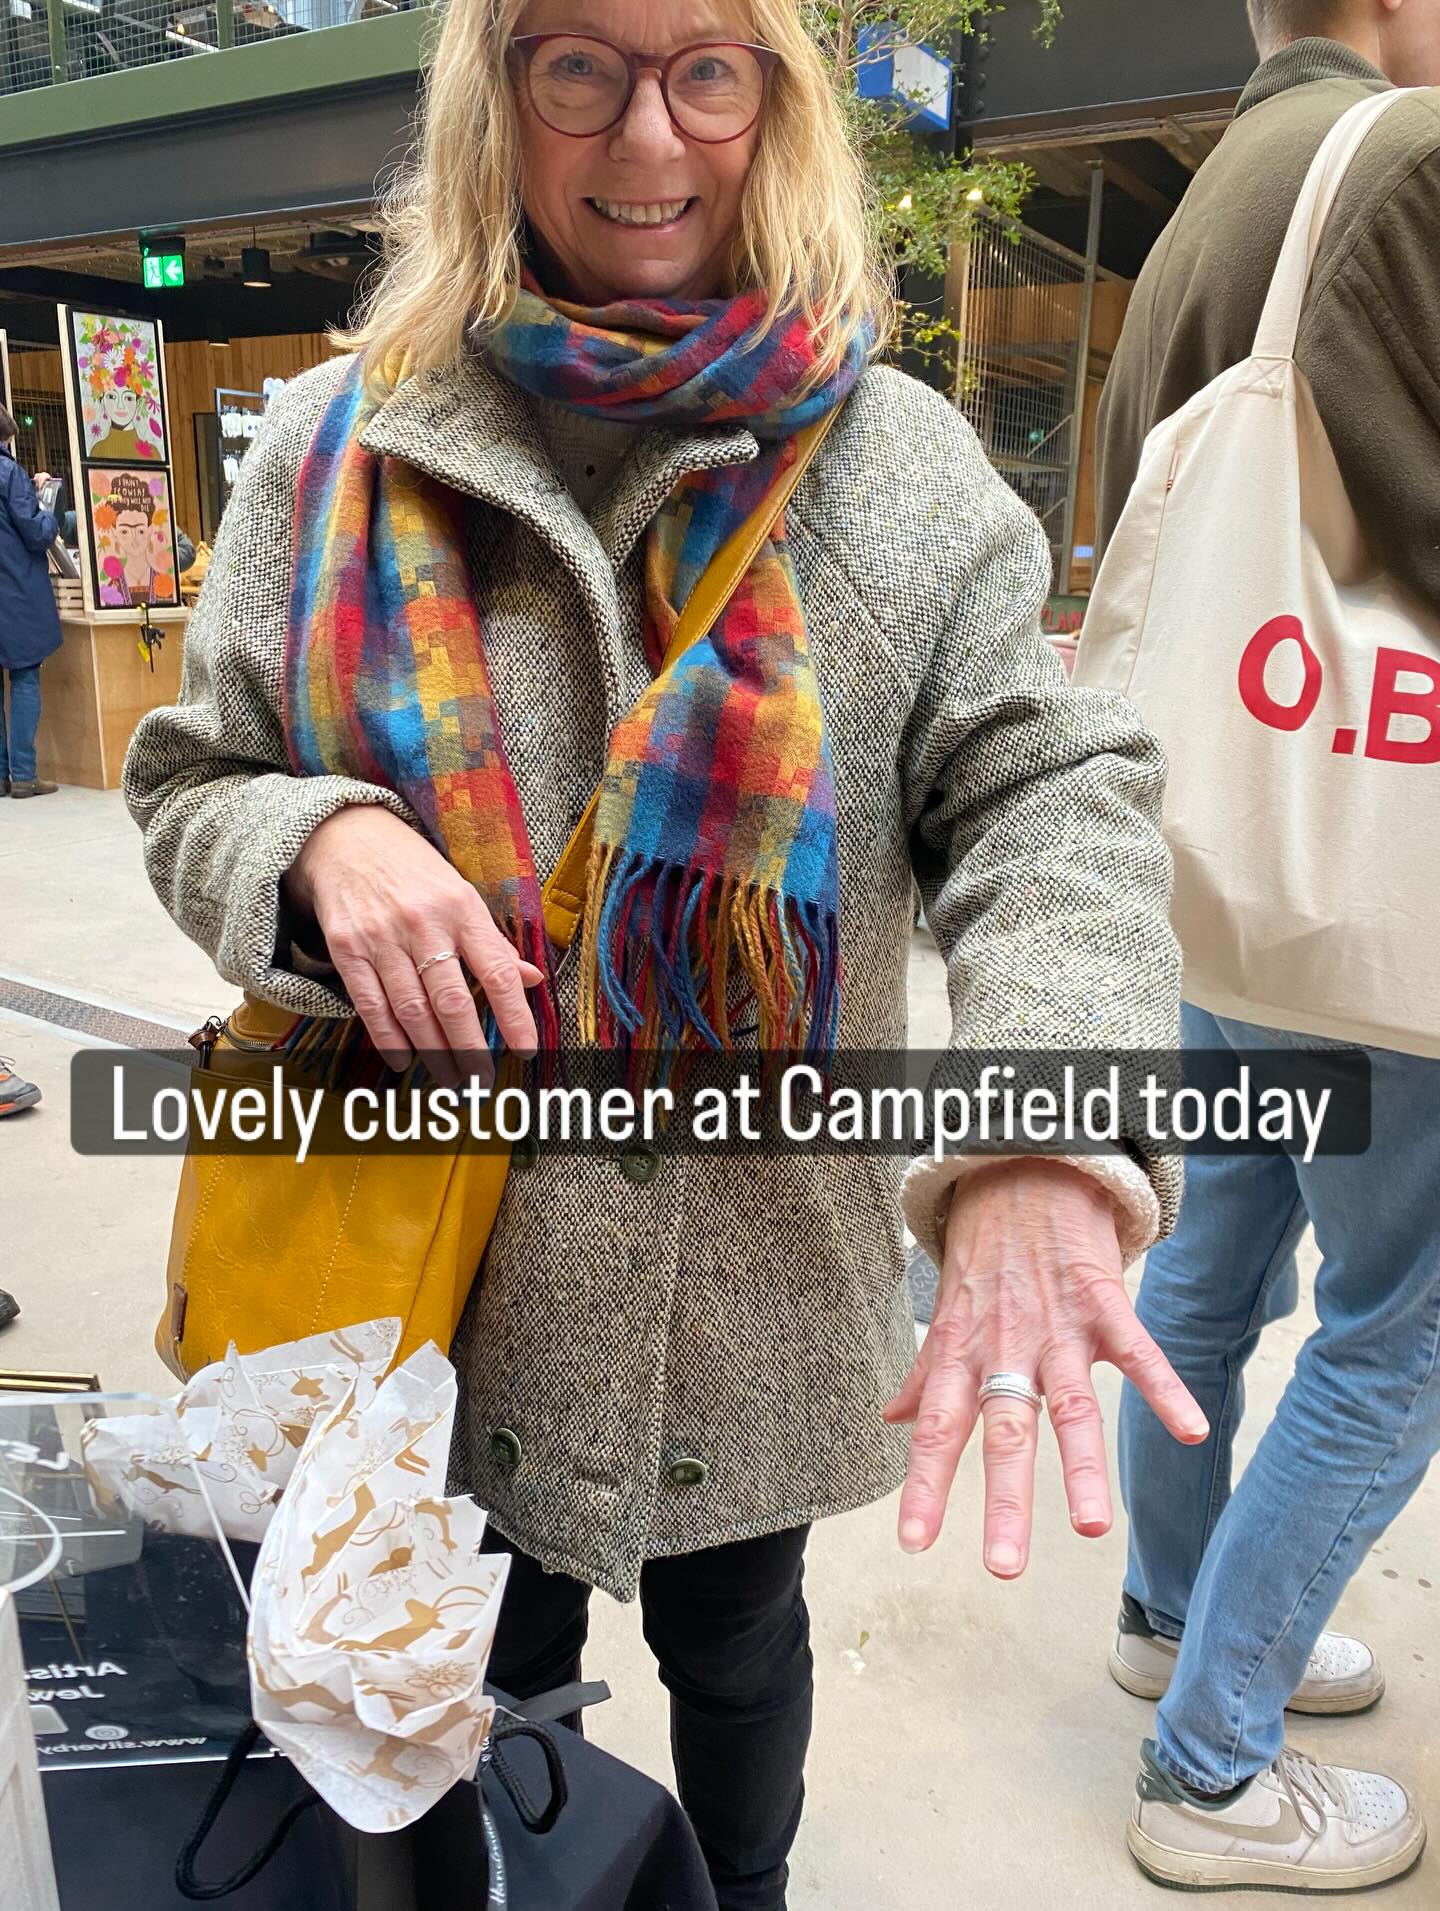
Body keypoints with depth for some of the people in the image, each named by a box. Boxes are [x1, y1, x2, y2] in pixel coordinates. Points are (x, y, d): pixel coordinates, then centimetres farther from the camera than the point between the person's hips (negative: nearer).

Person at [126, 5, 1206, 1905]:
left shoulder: (896, 460, -4)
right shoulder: (343, 449, -2)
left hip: (766, 1279, 0)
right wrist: (319, 838, -22)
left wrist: (1048, 1145, -32)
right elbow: (190, 785, 3)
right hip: (433, 1261, 1)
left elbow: (1054, 799, -13)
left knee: (734, 1641, 25)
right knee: (484, 1670, 23)